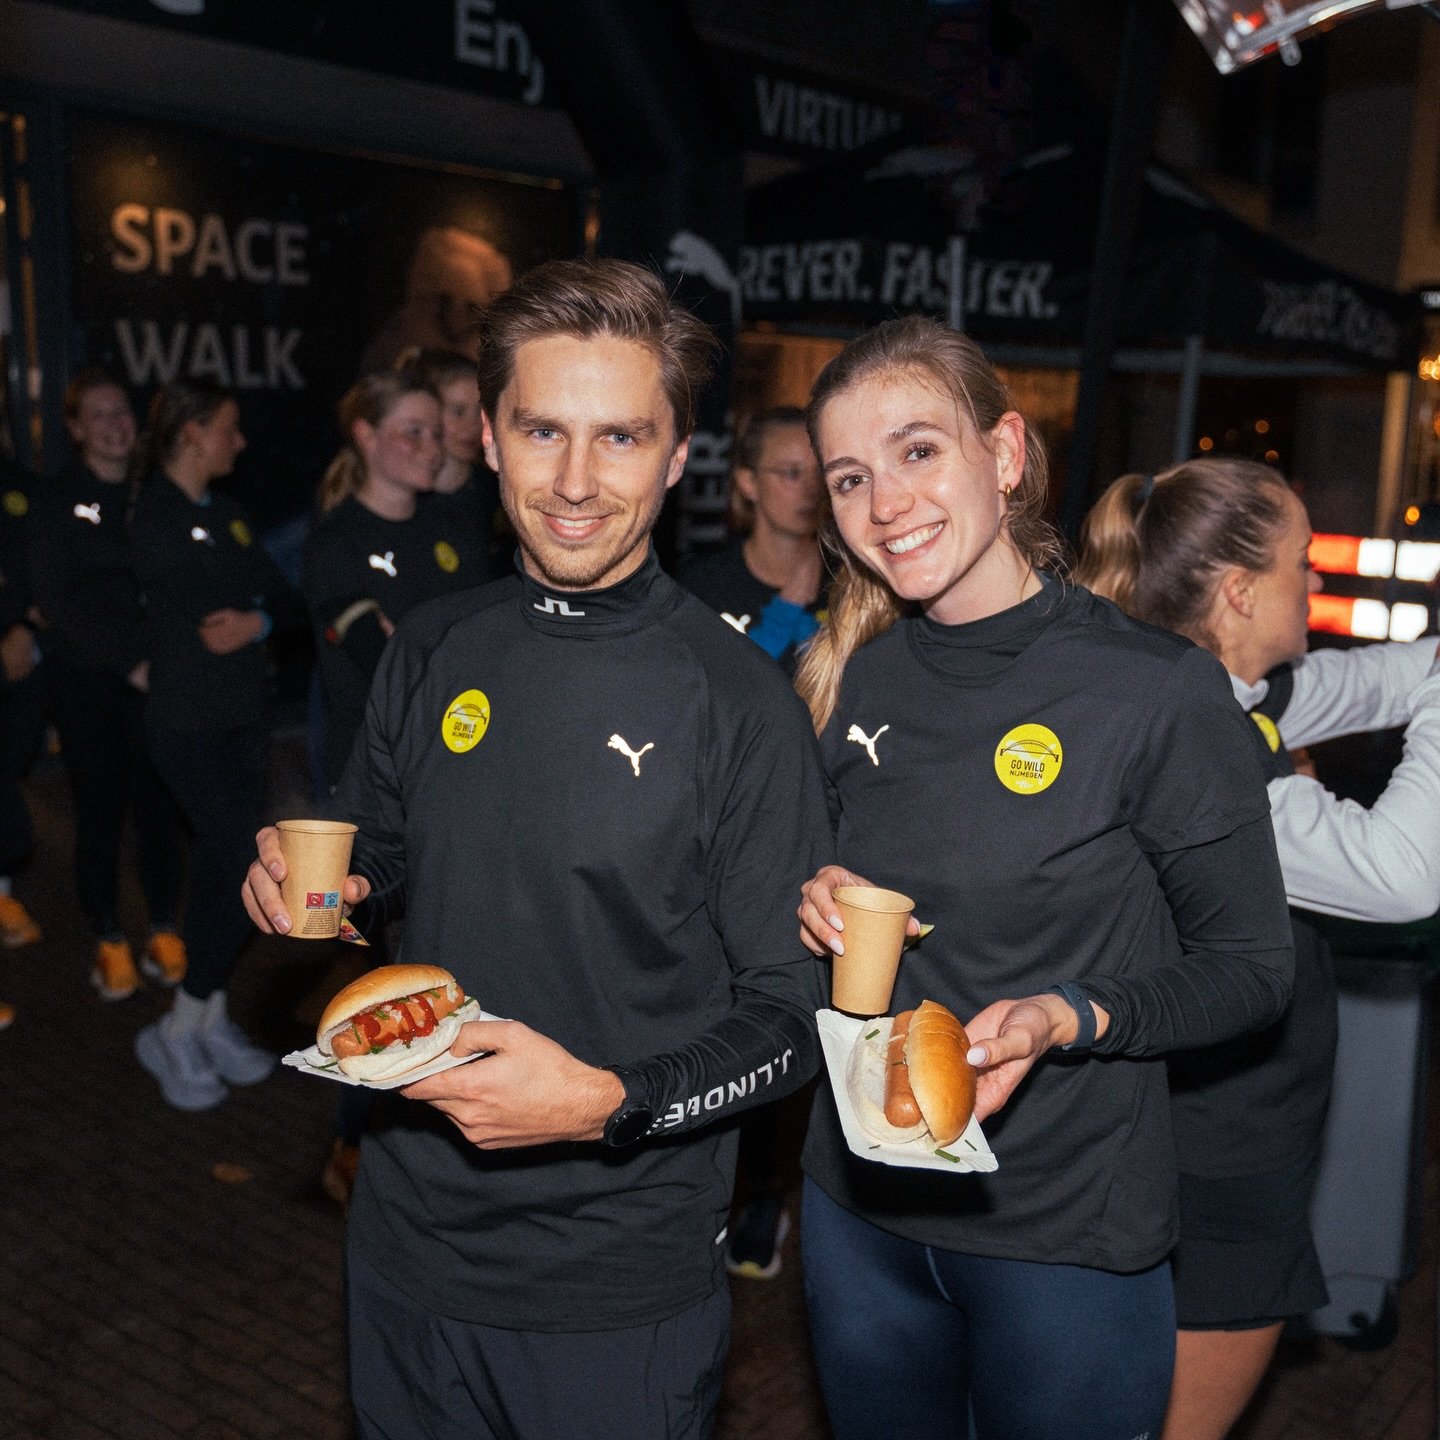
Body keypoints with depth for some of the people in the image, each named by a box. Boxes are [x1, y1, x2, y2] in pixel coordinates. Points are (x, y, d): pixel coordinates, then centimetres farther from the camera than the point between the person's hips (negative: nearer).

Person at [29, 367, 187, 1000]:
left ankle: (164, 929, 16)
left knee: (159, 804, 2)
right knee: (100, 809, 2)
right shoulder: (55, 501, 2)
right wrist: (129, 661, -14)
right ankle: (109, 940, 15)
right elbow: (57, 599, -5)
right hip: (86, 680, -1)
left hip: (155, 674, 2)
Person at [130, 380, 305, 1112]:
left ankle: (210, 1018, 24)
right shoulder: (151, 516, -9)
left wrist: (256, 623, -12)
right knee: (247, 871, -9)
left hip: (242, 714, 7)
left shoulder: (226, 512, 12)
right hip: (187, 723, -7)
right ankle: (176, 1032, 8)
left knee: (220, 866, 11)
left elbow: (284, 597, 7)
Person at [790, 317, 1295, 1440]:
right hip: (860, 1209, 5)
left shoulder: (1161, 690, -17)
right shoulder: (850, 680, -1)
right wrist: (817, 903, -9)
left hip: (1071, 1240, -4)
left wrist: (1067, 1019, -25)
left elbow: (1252, 967, -9)